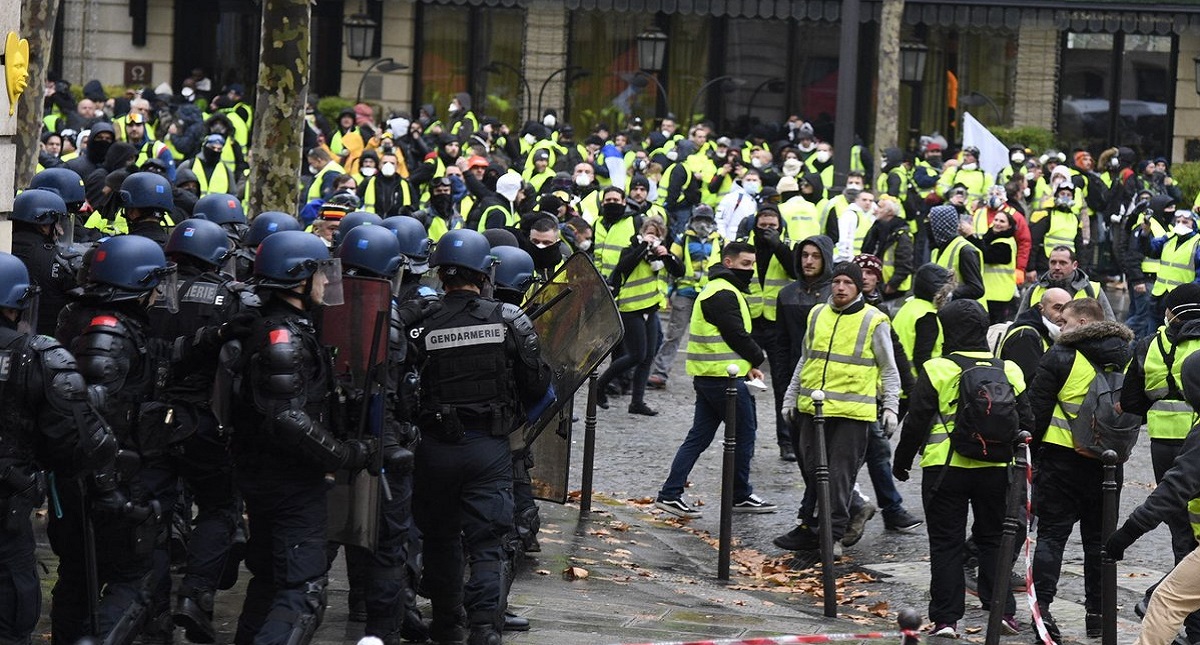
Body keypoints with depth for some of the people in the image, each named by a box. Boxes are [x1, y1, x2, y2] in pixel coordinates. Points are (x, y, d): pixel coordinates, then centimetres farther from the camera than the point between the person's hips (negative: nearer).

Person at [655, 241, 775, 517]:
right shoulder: (724, 294, -15)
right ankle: (741, 496, 12)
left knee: (699, 436, 10)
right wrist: (757, 358, 0)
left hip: (707, 377, 10)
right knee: (744, 432, 2)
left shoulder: (717, 290, 20)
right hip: (724, 377, -10)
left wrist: (748, 365, 10)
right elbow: (737, 336, -18)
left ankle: (670, 494, 7)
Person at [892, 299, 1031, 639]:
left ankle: (946, 619, 2)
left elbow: (915, 423, -7)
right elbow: (1025, 423, 10)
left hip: (944, 468, -3)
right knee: (994, 540, 17)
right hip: (996, 470, 3)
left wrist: (902, 463, 7)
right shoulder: (1009, 371, 4)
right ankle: (1002, 610, 12)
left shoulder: (936, 370, -9)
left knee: (946, 544, 4)